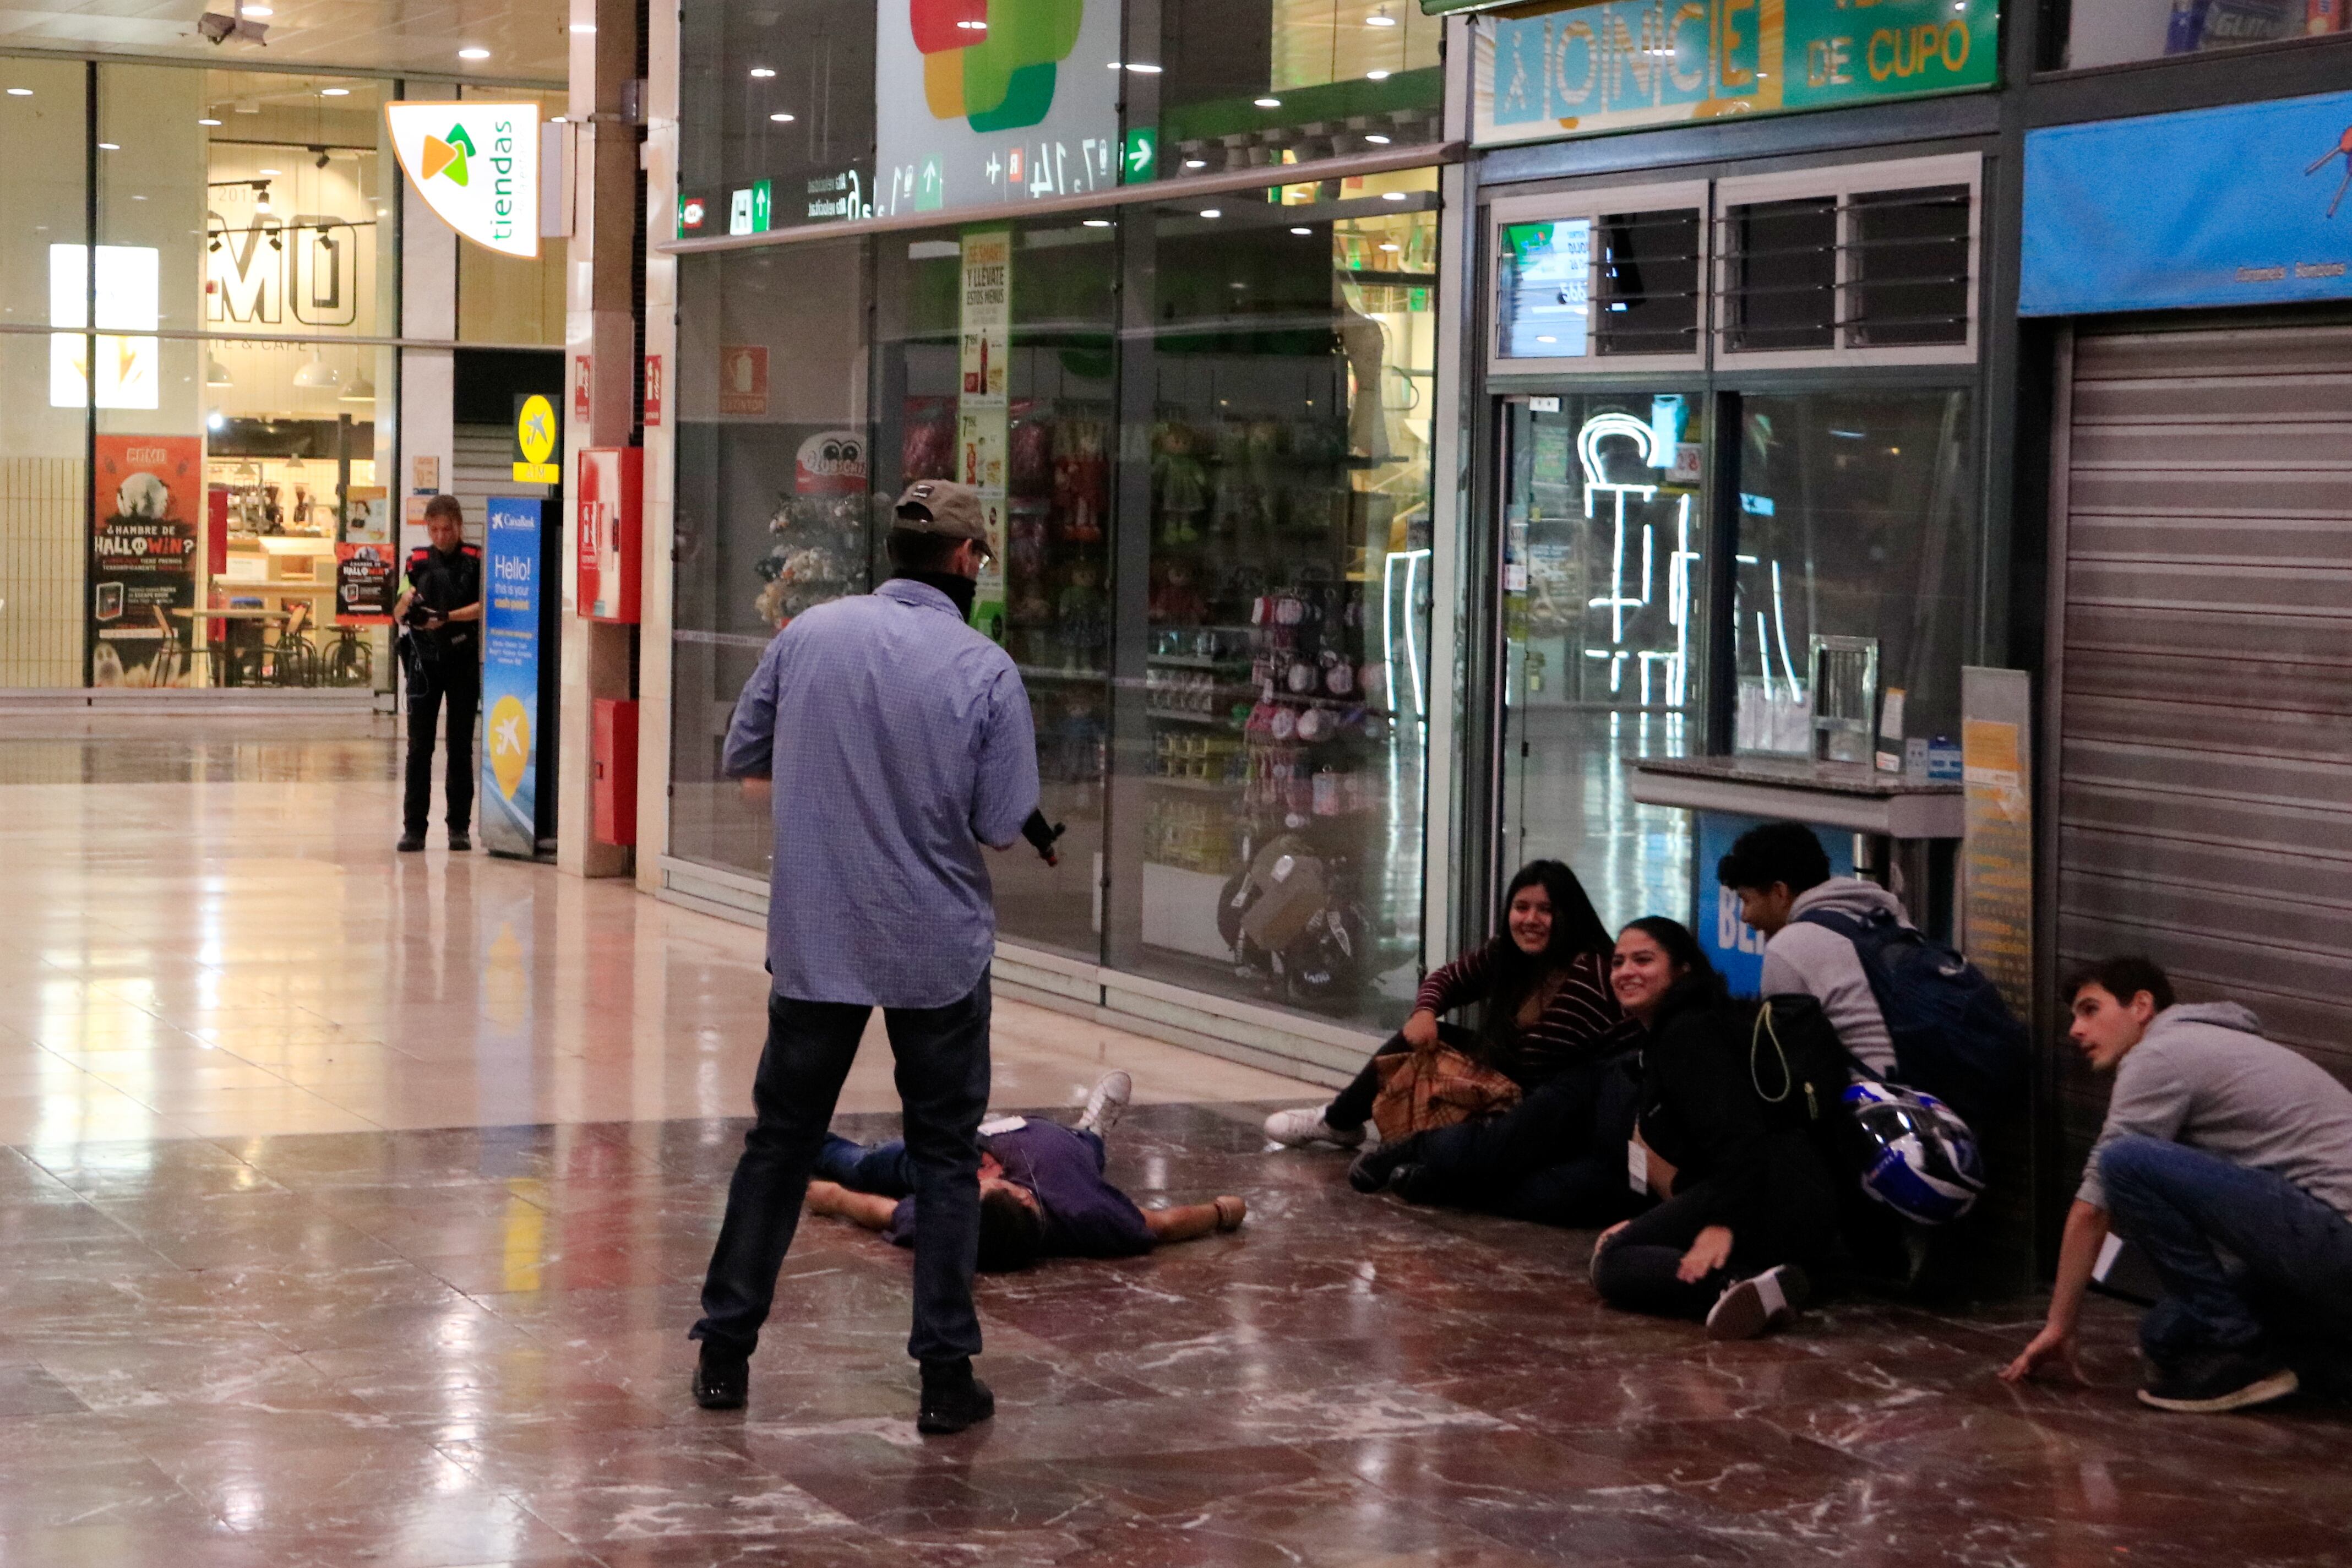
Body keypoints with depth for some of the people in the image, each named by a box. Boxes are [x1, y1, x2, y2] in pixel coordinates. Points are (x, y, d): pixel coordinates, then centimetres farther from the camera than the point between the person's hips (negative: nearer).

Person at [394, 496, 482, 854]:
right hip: (425, 660, 1)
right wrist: (406, 603, -18)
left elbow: (484, 606, -9)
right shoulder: (417, 562, 8)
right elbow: (397, 615, 4)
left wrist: (447, 617, -22)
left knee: (461, 747, 3)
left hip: (464, 661, -1)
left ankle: (460, 826, 9)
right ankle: (414, 827, 2)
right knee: (419, 747, 0)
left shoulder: (475, 561, 2)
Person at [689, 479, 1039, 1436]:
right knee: (945, 1157, 9)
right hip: (939, 948, -2)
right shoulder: (986, 671, -11)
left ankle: (725, 1353, 18)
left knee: (779, 1142, 14)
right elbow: (1003, 827, -10)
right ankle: (947, 1375, 10)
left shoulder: (809, 635, -4)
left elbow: (743, 758, 6)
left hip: (814, 940, 2)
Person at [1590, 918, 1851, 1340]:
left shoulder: (1688, 1033, -3)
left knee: (1611, 1262, -15)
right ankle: (1751, 1279, -9)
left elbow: (1739, 1134, -18)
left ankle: (1742, 1285, -40)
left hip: (1768, 1196, -11)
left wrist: (1721, 1223, -28)